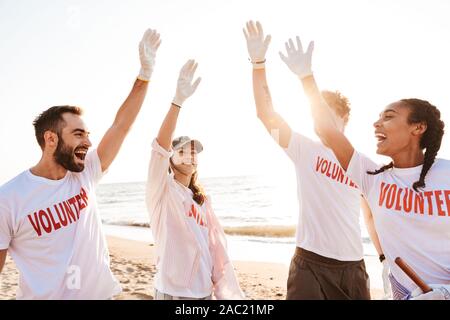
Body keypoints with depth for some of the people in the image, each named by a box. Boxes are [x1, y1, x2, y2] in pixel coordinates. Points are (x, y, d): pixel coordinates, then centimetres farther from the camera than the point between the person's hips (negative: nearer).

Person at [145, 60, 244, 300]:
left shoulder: (202, 199, 11)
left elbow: (216, 246, 8)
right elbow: (160, 146, -23)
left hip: (204, 291, 5)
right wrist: (178, 100, -33)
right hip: (172, 292, -5)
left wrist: (229, 291, 3)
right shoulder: (162, 190, -6)